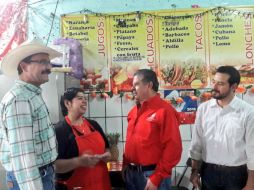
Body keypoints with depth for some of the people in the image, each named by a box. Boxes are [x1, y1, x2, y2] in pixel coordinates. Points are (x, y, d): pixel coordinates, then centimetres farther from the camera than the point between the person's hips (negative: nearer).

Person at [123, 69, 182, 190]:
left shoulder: (164, 110, -13)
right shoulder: (134, 111, 10)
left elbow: (173, 148, -17)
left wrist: (156, 178, -17)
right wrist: (125, 165, 10)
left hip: (152, 174, -7)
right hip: (131, 173, 7)